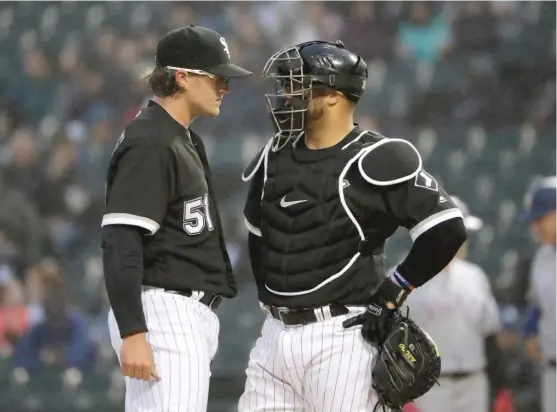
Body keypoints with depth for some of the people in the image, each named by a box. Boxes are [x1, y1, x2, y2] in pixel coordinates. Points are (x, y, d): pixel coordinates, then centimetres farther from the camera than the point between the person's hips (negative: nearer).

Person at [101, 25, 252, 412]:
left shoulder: (184, 140, 19)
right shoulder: (150, 145, -14)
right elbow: (119, 242, -21)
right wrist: (133, 334, -27)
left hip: (191, 316, 11)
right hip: (163, 315, -11)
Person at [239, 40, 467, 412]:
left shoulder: (374, 163, -10)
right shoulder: (276, 158, 11)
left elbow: (446, 229, -13)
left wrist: (392, 293, -9)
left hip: (341, 336, -7)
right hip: (277, 334, 7)